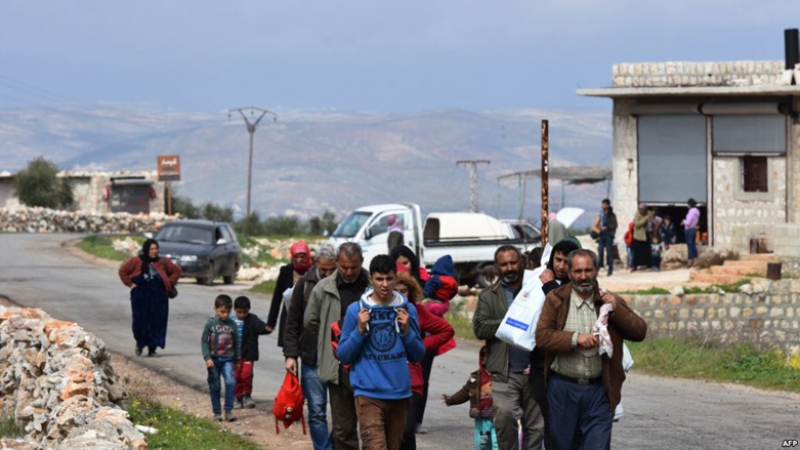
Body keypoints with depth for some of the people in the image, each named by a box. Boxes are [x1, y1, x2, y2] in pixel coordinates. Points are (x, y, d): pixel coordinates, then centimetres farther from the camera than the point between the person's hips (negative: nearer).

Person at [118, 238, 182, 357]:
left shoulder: (163, 262, 4)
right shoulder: (136, 261, 0)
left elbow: (176, 271, 14)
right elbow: (123, 271, 9)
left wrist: (169, 283, 5)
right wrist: (130, 284, 1)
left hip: (158, 298, 1)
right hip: (141, 297, -1)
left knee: (156, 323, -3)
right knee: (140, 321, 0)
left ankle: (152, 349, 2)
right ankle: (140, 343, 26)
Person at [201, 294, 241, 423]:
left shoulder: (232, 325, 2)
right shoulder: (211, 324, -4)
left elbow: (236, 343, 11)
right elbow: (204, 341, -4)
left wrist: (236, 359, 16)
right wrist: (207, 358, -14)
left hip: (227, 360, 1)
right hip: (213, 360, -1)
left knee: (231, 382, -18)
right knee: (215, 387, 6)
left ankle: (228, 410, -12)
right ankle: (217, 412, 16)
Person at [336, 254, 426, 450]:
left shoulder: (407, 309, 4)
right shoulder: (356, 310, -2)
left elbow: (417, 356, 8)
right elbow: (343, 356, 1)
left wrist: (406, 331, -8)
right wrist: (360, 330, -13)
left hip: (399, 392, 3)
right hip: (368, 394, -3)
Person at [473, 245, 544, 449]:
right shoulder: (489, 297, 9)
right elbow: (479, 327, -6)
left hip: (534, 371, 2)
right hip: (505, 373, -2)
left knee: (536, 425, 6)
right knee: (505, 417, -19)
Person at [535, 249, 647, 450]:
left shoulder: (611, 301, 8)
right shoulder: (555, 299, 2)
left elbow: (640, 332, 2)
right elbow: (541, 335, -8)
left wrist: (616, 310, -12)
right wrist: (575, 338, -19)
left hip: (598, 389, 1)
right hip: (563, 387, -1)